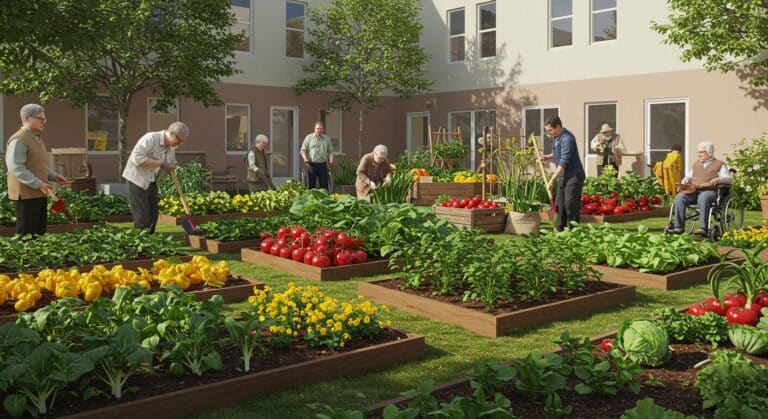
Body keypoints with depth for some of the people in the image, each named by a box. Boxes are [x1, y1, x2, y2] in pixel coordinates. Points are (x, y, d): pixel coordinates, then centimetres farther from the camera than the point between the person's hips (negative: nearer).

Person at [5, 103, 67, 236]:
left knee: (40, 230, 13)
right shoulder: (18, 140, -14)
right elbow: (15, 167, -22)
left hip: (39, 194, 10)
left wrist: (54, 176, 11)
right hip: (25, 194, -10)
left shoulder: (37, 138, 18)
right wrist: (38, 184, -25)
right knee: (26, 233, -5)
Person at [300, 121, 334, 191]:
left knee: (324, 185, 1)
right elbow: (303, 150, 3)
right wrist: (305, 159, -16)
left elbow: (330, 151, 13)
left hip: (323, 165, 2)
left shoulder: (327, 138, 11)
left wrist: (331, 160, -5)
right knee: (310, 186, 1)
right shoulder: (309, 137, 4)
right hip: (311, 165, -2)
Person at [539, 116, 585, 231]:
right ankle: (559, 229, 20)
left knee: (570, 205, -8)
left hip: (573, 176, -10)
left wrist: (552, 180, -25)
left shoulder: (567, 139, -22)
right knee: (559, 204, 12)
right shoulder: (556, 137, 8)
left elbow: (563, 163, -25)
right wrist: (547, 157, 4)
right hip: (563, 176, 10)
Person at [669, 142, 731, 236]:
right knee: (679, 197, -27)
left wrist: (718, 180, -18)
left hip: (710, 191, -5)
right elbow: (689, 175, 34)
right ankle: (678, 227, -31)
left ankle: (702, 229, -47)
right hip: (693, 190, 5)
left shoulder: (720, 164, 14)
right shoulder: (696, 164, 32)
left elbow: (728, 179, 4)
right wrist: (685, 179, 9)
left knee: (703, 198, -42)